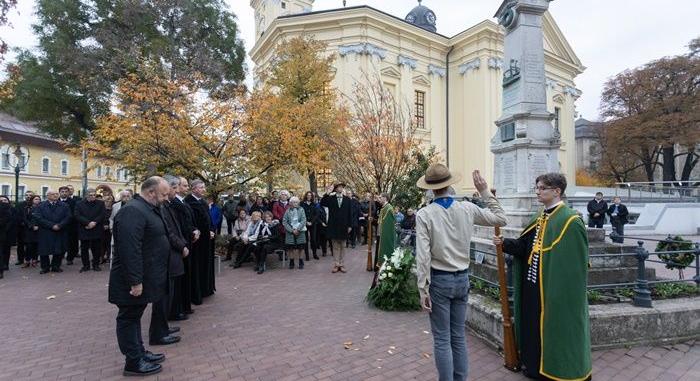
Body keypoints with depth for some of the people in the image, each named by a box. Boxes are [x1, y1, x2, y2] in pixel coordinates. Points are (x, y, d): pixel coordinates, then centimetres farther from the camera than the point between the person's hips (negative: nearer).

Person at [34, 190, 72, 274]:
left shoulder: (65, 205, 6)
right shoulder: (41, 206, 3)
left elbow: (68, 217, -1)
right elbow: (38, 218, -8)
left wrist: (59, 225, -15)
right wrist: (51, 225, -16)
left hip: (60, 233, 1)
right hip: (46, 233, -1)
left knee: (59, 250, 3)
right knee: (44, 250, 3)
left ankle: (56, 266, 17)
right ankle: (45, 267, 17)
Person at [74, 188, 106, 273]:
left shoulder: (100, 204, 7)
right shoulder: (79, 204, 5)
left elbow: (103, 215, -3)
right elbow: (77, 216, -6)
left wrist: (94, 222, -16)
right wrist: (88, 223, -17)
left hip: (97, 230, 0)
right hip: (84, 231, 0)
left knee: (97, 249, 4)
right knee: (84, 249, 6)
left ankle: (96, 265, 16)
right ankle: (85, 265, 17)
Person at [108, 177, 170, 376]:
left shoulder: (148, 209, 11)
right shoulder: (133, 211, -22)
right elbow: (130, 249, -27)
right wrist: (135, 281, -26)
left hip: (144, 277, 10)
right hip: (135, 281, -10)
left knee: (134, 316, 20)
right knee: (129, 318, 4)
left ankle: (139, 352, 32)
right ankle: (133, 362, 15)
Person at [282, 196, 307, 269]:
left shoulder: (301, 209, 3)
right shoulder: (288, 211, 4)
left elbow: (304, 220, -4)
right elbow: (284, 222, -2)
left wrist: (298, 229, -14)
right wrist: (292, 230, -10)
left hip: (300, 231, 0)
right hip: (290, 232, 0)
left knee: (300, 247, 2)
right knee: (290, 248, 0)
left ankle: (300, 262, 15)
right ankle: (291, 262, 13)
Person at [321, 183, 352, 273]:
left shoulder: (347, 199, 5)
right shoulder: (330, 198, 2)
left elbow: (350, 213, 4)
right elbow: (322, 203, -14)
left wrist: (350, 225, -1)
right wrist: (327, 194, -23)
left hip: (343, 226, 1)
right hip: (334, 226, -1)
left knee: (342, 246, 8)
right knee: (335, 246, 6)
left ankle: (341, 265, 15)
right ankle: (336, 265, 12)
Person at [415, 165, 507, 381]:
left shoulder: (424, 214, -14)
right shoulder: (467, 209, -4)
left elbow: (423, 256, -16)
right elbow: (500, 219, 11)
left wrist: (423, 289, -9)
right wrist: (485, 192, 14)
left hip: (440, 280, -4)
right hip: (462, 278, 4)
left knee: (442, 340, 6)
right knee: (458, 336, 16)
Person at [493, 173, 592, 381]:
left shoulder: (570, 221, -15)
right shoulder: (540, 218, 10)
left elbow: (577, 262, -16)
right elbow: (524, 246, 7)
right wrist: (504, 243, -9)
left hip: (557, 290, -8)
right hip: (534, 286, 8)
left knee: (557, 330, 6)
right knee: (535, 327, 17)